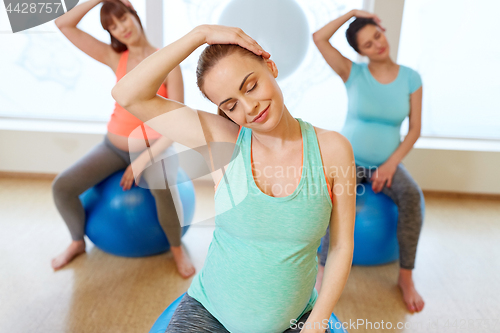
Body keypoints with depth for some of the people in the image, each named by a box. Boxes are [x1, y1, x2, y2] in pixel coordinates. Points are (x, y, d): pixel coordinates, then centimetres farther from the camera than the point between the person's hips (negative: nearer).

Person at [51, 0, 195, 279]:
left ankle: (177, 248, -8)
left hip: (155, 148, -4)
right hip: (115, 147, 4)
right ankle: (78, 242, 15)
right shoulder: (115, 58, 0)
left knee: (163, 187, -36)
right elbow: (64, 25, -2)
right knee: (62, 186, -14)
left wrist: (143, 161, -21)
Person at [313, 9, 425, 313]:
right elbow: (319, 38, -12)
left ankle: (406, 276, -14)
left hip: (387, 162, 2)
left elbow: (415, 130, -2)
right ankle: (324, 269, -22)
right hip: (349, 160, -1)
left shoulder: (411, 78, 0)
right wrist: (352, 13, -7)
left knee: (413, 196, -29)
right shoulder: (354, 73, -3)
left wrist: (392, 163, -14)